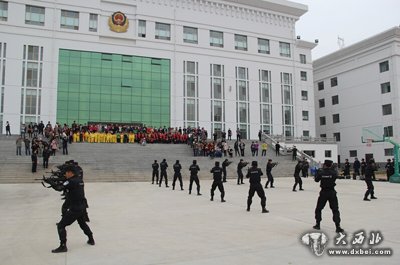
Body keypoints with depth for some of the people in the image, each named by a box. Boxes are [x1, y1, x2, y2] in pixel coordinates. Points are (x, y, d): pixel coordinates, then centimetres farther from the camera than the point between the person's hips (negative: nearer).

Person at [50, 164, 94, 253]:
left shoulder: (71, 182, -18)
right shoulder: (80, 180, 8)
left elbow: (60, 188, -23)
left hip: (74, 209, -9)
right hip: (82, 207, 9)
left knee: (61, 226, 0)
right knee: (83, 223, 30)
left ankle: (63, 246, 0)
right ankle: (91, 239, 40)